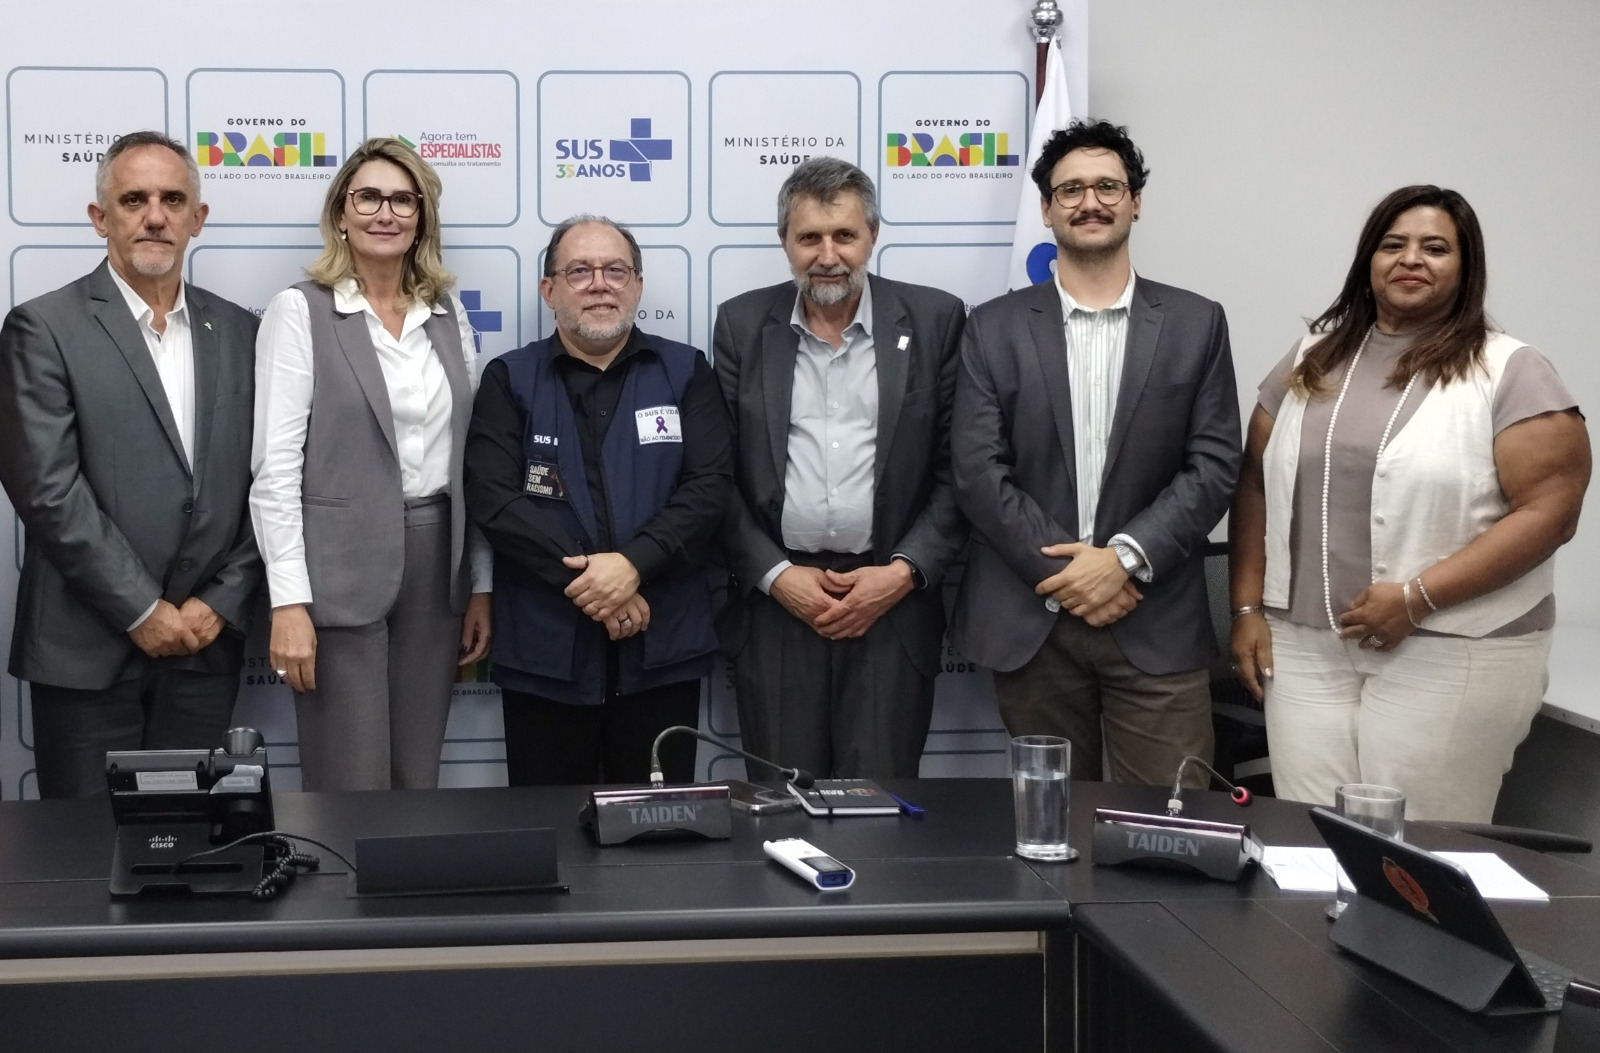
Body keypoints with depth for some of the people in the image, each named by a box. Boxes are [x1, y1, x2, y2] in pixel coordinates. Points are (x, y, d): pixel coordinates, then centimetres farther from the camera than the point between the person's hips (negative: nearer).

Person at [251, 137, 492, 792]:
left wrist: (481, 585, 10)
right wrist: (289, 601, -16)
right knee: (351, 794, -2)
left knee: (418, 782, 11)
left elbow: (467, 459, 13)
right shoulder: (300, 311, -4)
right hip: (340, 574, -5)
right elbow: (276, 467, -9)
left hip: (436, 565, 5)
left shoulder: (447, 313, 11)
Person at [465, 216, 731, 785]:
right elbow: (492, 498, -6)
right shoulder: (510, 380, 5)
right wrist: (586, 578, -14)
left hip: (662, 648, 1)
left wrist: (635, 563, -17)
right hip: (545, 652, 0)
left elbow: (711, 484, -3)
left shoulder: (685, 372, 8)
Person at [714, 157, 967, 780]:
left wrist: (904, 573, -8)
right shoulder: (743, 324, 6)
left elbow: (960, 468, 2)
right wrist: (775, 575, -5)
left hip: (894, 601, -1)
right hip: (774, 601, 1)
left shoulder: (934, 321, 3)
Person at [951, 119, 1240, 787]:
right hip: (1031, 622, 0)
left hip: (1156, 625, 0)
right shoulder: (994, 328, 5)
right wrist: (1063, 572, -11)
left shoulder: (1196, 324, 6)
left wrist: (1124, 558, -12)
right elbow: (979, 472, -2)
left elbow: (1213, 466, 0)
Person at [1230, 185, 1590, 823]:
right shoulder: (1312, 362, 12)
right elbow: (1257, 488, 14)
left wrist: (1417, 597, -15)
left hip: (1449, 653, -4)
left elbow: (1549, 511, -10)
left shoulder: (1511, 374, -3)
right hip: (1306, 648, 4)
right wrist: (1248, 609, 6)